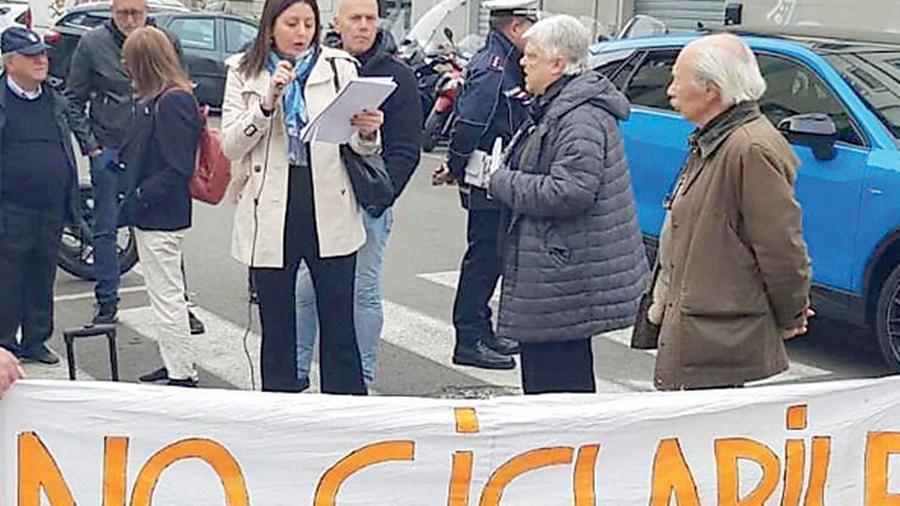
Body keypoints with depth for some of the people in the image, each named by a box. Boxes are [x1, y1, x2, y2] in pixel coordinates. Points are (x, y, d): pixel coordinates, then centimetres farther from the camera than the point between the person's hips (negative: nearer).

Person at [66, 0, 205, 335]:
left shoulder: (168, 43, 0)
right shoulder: (92, 44, -2)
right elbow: (74, 100, 5)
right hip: (108, 152, 0)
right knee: (105, 229, 7)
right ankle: (106, 303, 20)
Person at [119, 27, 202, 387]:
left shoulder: (173, 103, -18)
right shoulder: (156, 100, 11)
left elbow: (177, 169, -22)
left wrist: (138, 198, -17)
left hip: (161, 218, -10)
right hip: (153, 215, 10)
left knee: (167, 297, -1)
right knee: (166, 294, 18)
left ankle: (182, 375, 8)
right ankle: (176, 366, 29)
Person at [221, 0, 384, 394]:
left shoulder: (339, 67, 3)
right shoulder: (244, 73, 4)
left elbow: (359, 144, 1)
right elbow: (230, 145, -3)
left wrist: (367, 132, -23)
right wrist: (268, 101, -17)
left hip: (329, 214, 0)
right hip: (271, 217, 0)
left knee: (339, 325, 5)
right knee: (277, 328, 10)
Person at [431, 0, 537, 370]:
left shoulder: (503, 64, 14)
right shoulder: (492, 68, -18)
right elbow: (468, 124, -23)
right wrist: (455, 169, -12)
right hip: (487, 186, -10)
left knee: (489, 257, 17)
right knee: (483, 258, -3)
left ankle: (480, 332, 28)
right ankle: (470, 340, 5)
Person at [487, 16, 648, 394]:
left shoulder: (582, 117, -19)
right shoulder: (555, 107, 16)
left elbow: (569, 192, -28)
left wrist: (501, 182, -16)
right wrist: (497, 174, 11)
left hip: (565, 280, -11)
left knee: (557, 383, -5)